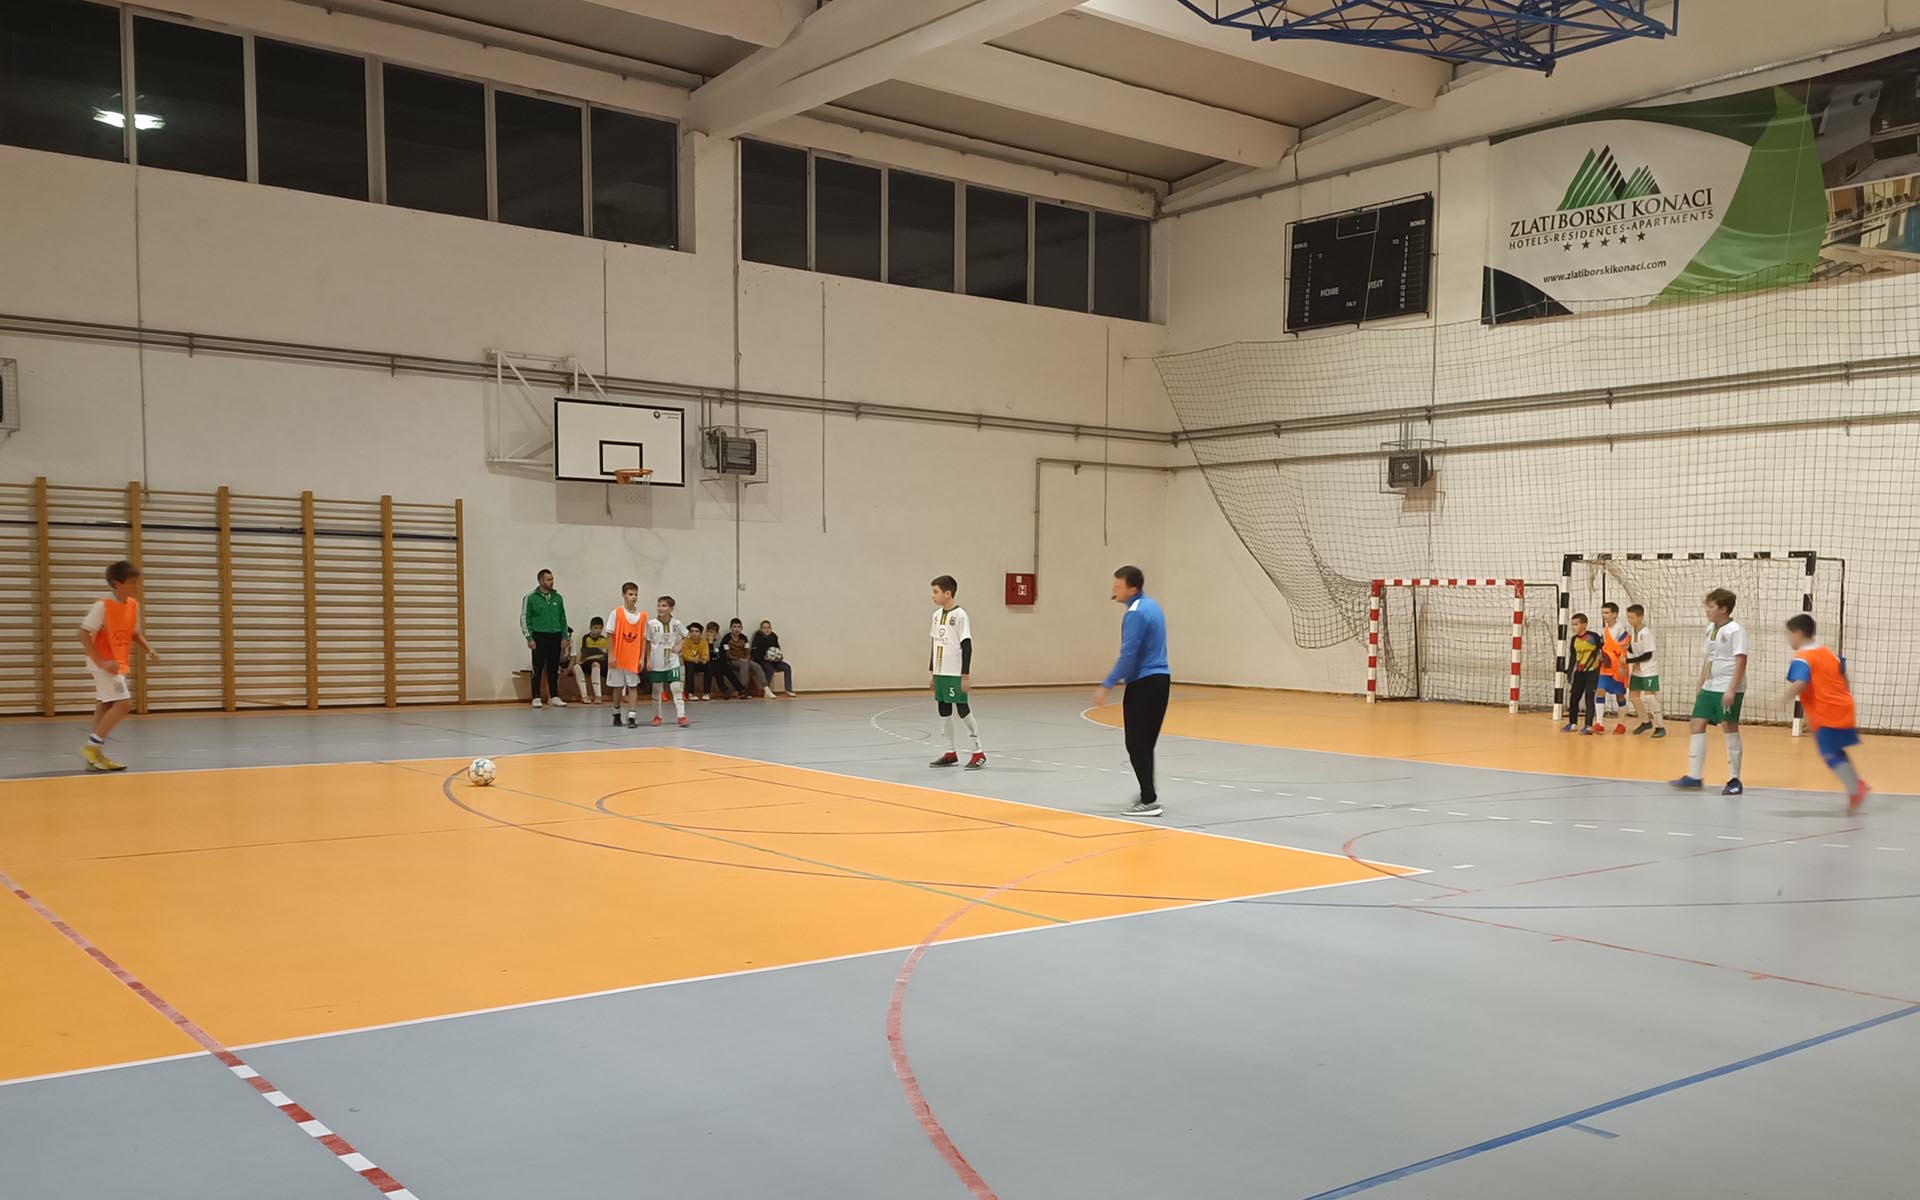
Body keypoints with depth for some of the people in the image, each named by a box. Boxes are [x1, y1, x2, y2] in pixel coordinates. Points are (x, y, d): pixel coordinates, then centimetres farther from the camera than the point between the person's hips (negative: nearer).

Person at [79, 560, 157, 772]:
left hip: (120, 664, 8)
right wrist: (101, 661, -25)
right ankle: (92, 746, -8)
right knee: (124, 704, -17)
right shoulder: (102, 605, -19)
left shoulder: (133, 605, 4)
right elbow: (84, 634, -19)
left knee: (105, 707, 11)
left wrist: (148, 650, -1)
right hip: (104, 664, -8)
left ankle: (96, 756, 16)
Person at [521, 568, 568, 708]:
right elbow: (524, 618, -3)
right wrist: (529, 638, -8)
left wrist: (565, 636, 8)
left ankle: (554, 697, 12)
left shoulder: (557, 597, 9)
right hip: (539, 637, -4)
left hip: (555, 637, 4)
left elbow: (563, 618, 15)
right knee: (538, 669, 0)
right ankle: (536, 698, 6)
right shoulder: (531, 598, -3)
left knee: (554, 668, 6)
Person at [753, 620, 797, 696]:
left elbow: (777, 649, 21)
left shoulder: (774, 637, 8)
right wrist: (764, 657, -25)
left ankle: (788, 689, -10)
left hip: (773, 661, 6)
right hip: (761, 661, -6)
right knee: (770, 669, -35)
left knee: (787, 667, -12)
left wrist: (780, 656, 1)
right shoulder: (758, 638, -8)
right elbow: (754, 653, -12)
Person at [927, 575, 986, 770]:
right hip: (940, 673, 7)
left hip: (955, 674, -7)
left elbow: (967, 646, -13)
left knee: (963, 710, -5)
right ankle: (951, 753, 19)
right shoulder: (937, 615, 10)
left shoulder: (960, 615, -12)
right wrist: (932, 671, 17)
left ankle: (979, 753, 3)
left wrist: (965, 675, -15)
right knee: (944, 712, 10)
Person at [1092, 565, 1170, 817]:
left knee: (1137, 745, -4)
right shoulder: (1152, 605, 13)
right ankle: (1148, 793, 25)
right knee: (1145, 743, 17)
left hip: (1143, 683, -9)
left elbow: (1128, 655, -21)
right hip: (1161, 679, 9)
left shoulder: (1136, 613, -16)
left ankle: (1149, 801, -5)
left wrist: (1107, 686, -19)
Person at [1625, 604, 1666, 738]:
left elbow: (1648, 655, -21)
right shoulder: (1634, 631, 5)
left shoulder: (1646, 632, -19)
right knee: (1634, 696, 12)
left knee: (1649, 698, -14)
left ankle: (1660, 727, -6)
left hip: (1649, 671, -9)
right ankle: (1646, 722, 29)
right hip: (1637, 671, 9)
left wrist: (1629, 660, -19)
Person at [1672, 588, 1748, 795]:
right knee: (1698, 725, 4)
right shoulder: (1711, 629, 13)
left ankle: (1735, 780, 5)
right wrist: (1700, 688, 19)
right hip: (1709, 687, 8)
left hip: (1728, 690, -8)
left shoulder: (1735, 630, -11)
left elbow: (1741, 661, -17)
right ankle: (1694, 776, 7)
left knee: (1730, 728, -4)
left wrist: (1731, 690, -23)